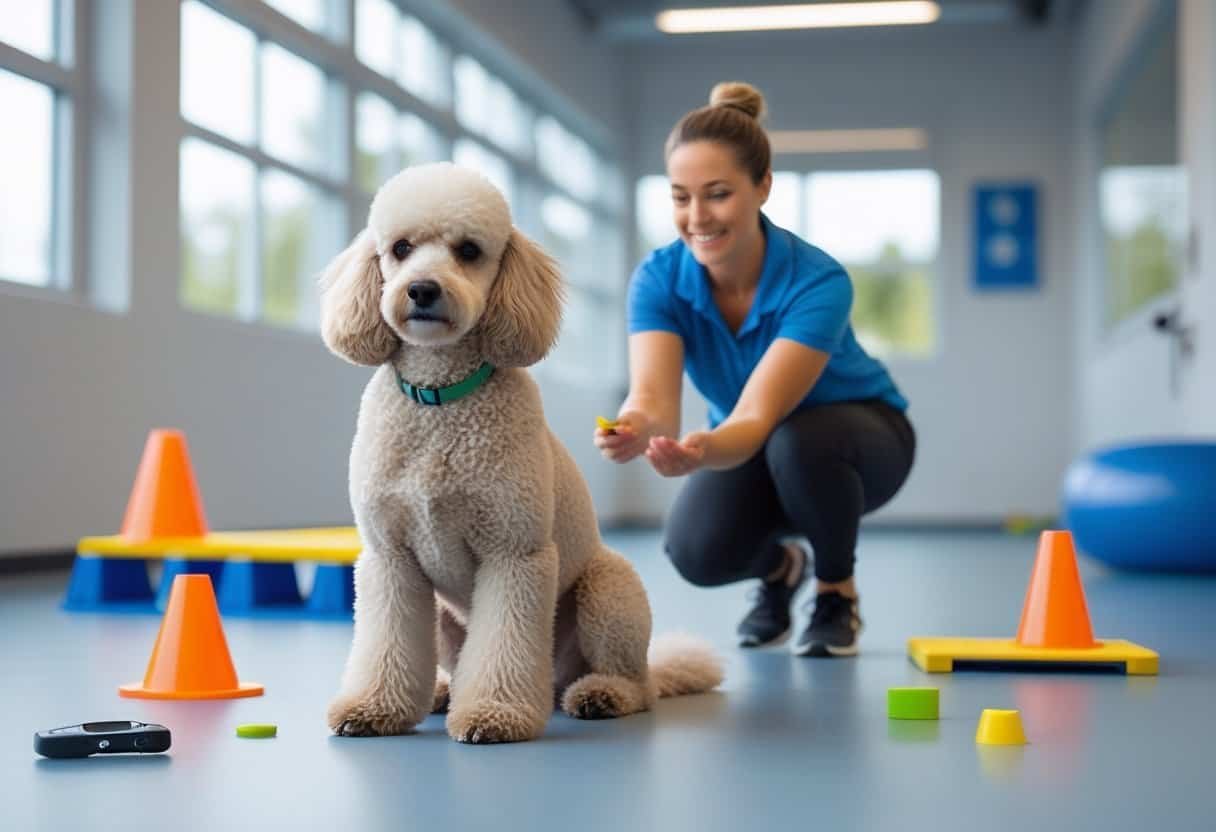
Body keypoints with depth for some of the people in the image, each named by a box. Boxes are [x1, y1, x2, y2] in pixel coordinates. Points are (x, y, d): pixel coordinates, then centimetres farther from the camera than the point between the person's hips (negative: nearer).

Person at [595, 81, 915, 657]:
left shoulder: (817, 283, -33)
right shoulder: (659, 279, -22)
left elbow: (759, 417, -42)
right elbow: (654, 396, -36)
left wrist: (700, 452, -64)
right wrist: (635, 428, -61)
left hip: (859, 436, -3)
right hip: (752, 446, 3)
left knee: (798, 441, -38)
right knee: (697, 550, -27)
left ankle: (838, 591, -8)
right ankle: (780, 564, 11)